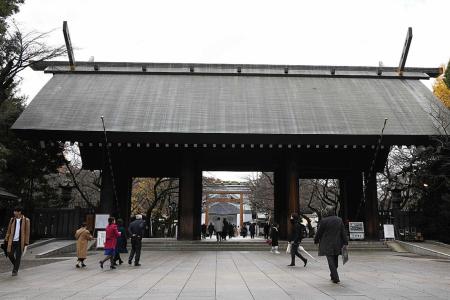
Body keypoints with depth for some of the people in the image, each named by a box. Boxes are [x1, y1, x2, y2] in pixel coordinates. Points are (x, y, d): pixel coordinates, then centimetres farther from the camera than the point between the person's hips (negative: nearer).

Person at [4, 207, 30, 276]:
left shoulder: (26, 220, -6)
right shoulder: (12, 220, 4)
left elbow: (27, 232, -5)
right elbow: (9, 230, 8)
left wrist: (26, 243, -7)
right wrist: (6, 240, 3)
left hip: (20, 242, -3)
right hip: (12, 241, 3)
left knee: (18, 257, 0)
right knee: (10, 255, 2)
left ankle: (15, 271, 13)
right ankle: (15, 264, 32)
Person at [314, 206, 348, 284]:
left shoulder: (323, 221, -10)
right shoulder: (339, 220, 4)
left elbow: (319, 232, -4)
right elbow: (343, 232, 4)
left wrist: (316, 241, 10)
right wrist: (345, 242, 6)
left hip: (327, 245, -5)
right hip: (337, 244, 5)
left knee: (331, 261, -2)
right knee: (335, 261, 17)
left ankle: (336, 278, -8)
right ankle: (333, 275, 29)